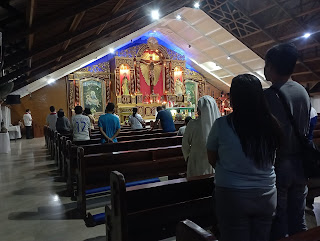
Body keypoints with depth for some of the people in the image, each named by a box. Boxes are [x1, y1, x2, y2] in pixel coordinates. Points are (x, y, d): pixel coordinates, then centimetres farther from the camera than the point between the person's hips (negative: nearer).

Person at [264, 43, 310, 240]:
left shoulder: (270, 95, -19)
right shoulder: (303, 92, 5)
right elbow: (306, 129, 12)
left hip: (278, 165, -7)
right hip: (299, 165, 7)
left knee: (278, 223, 7)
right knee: (298, 219, 19)